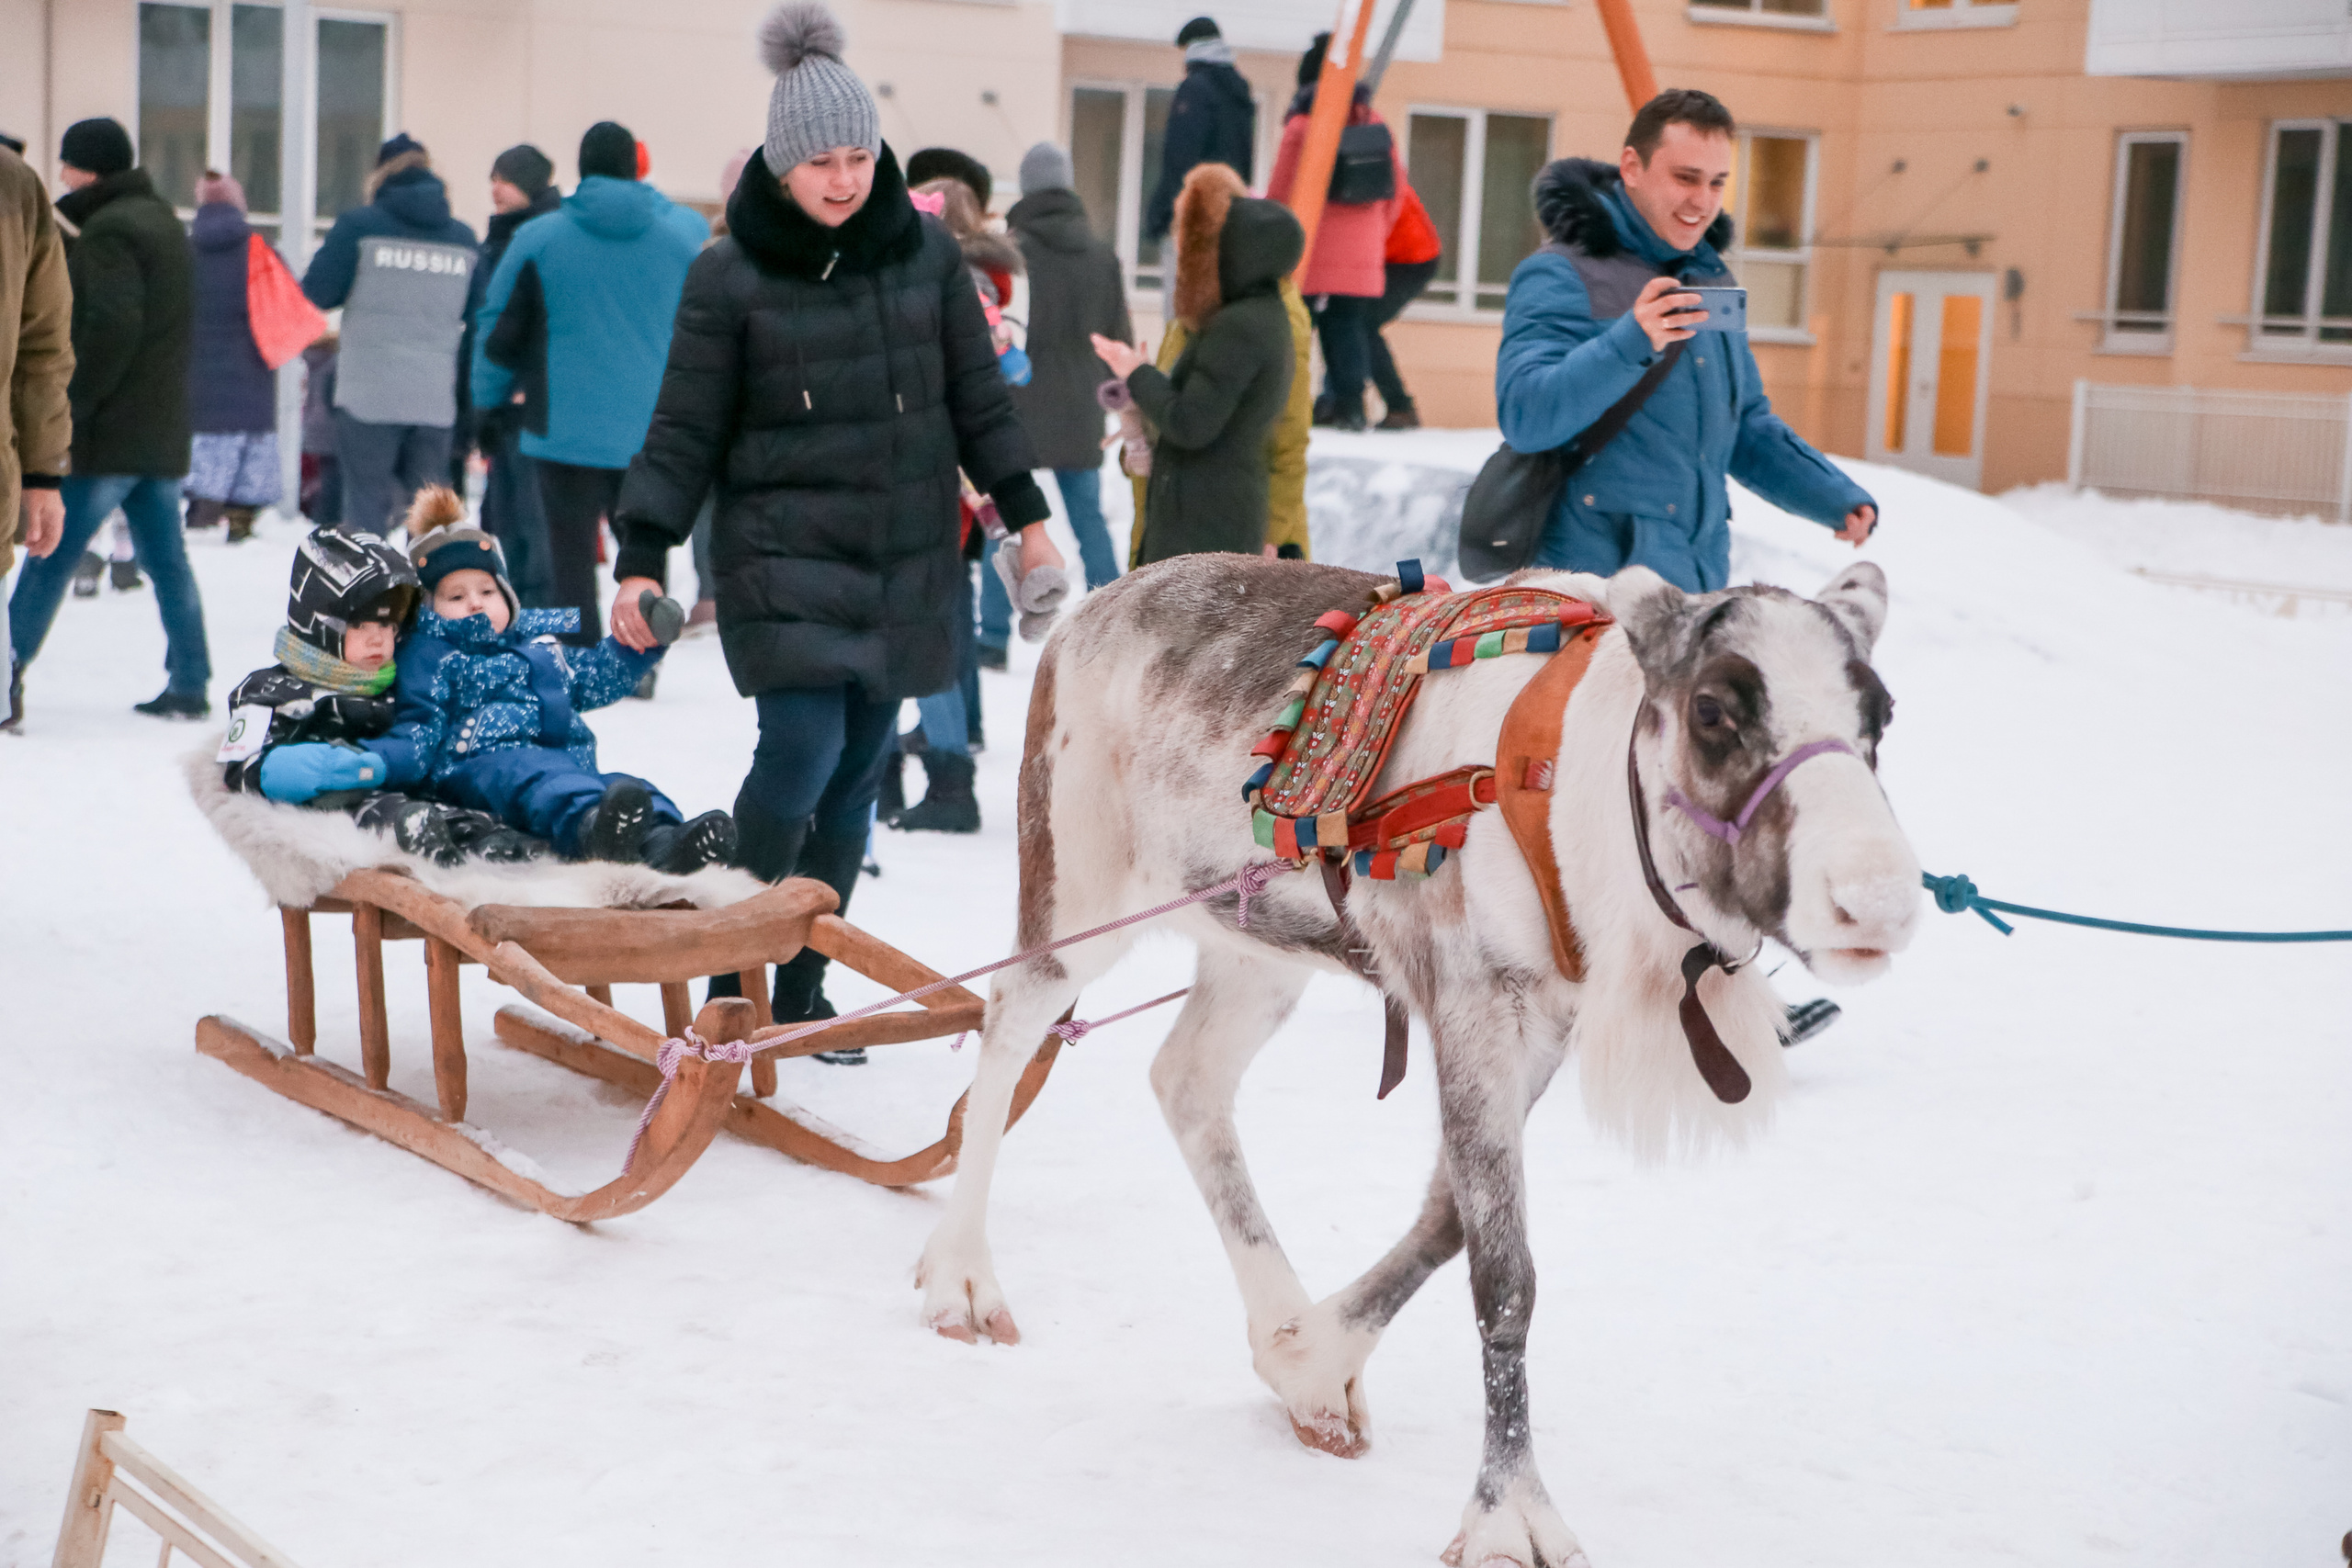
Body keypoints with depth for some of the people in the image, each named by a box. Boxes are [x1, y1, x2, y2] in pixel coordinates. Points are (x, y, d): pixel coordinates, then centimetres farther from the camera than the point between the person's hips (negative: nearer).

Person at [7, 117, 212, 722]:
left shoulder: (109, 231, -12)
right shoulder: (163, 221, 18)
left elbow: (111, 328, -23)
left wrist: (66, 412, -20)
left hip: (109, 434, -9)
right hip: (162, 433, 9)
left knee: (49, 558, -4)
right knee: (167, 560, 8)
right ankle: (190, 684, 7)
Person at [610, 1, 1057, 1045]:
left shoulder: (926, 253, 4)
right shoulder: (729, 277, -5)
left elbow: (979, 398, 12)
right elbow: (685, 430, -1)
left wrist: (1026, 515, 9)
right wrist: (642, 558, -7)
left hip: (907, 563, 4)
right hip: (784, 556, -4)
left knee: (856, 779, 7)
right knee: (800, 755, -16)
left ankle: (802, 990, 19)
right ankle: (731, 968, 4)